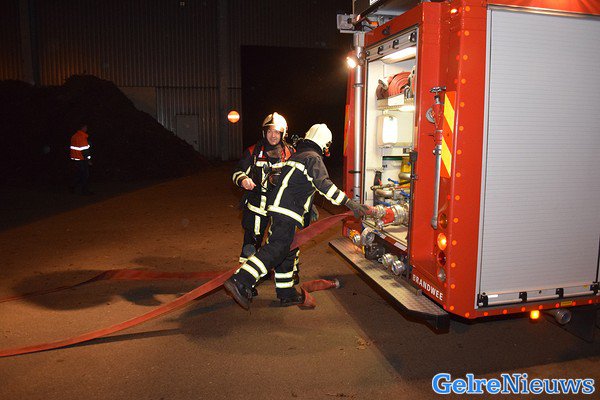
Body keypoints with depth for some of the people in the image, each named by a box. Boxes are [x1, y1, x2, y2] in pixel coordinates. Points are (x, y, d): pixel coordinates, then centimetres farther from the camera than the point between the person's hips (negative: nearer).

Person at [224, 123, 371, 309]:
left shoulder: (295, 156, 26)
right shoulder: (313, 158, -4)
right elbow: (323, 184, -20)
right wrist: (350, 203, -25)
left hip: (278, 210, 10)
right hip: (289, 213, -10)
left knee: (287, 253, 15)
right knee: (277, 249, -17)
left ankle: (287, 294, 24)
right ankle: (240, 283, -27)